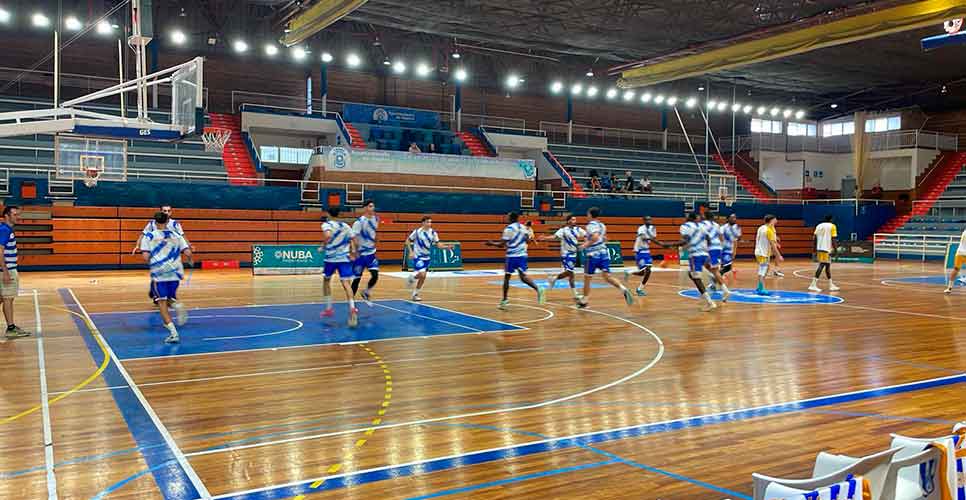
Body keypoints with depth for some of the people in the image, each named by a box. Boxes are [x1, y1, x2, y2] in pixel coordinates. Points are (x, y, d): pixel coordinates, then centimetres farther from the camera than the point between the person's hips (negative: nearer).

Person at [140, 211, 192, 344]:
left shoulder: (148, 236, 1)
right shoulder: (176, 235, 8)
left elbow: (146, 256, -8)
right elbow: (188, 253, 0)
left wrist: (151, 263, 13)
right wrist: (191, 261, 21)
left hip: (159, 274, -3)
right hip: (175, 273, 3)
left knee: (162, 302, 2)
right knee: (171, 297, 24)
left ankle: (173, 332, -10)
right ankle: (177, 305, -13)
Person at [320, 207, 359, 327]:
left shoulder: (326, 224, -3)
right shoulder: (345, 225, 12)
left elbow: (327, 235, -23)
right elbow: (353, 239, 12)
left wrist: (322, 246, -9)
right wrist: (353, 252, 22)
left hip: (331, 258, -2)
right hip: (345, 258, 3)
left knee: (326, 280, 22)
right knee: (346, 283, -9)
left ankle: (328, 309, 25)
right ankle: (352, 308, -32)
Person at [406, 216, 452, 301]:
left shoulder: (433, 232, -2)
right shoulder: (417, 231, -12)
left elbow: (438, 244, 1)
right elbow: (408, 241, -2)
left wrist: (447, 246, -17)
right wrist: (411, 251, -13)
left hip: (426, 257, 5)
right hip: (418, 256, -5)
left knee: (423, 277, 5)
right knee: (421, 274, -21)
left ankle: (415, 294, 19)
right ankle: (412, 277, 11)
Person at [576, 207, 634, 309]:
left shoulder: (591, 225, -11)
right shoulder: (602, 225, 13)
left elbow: (595, 237, -29)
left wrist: (586, 244, -20)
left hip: (593, 254, -6)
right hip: (604, 253, 7)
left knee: (587, 278, 8)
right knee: (607, 276, -1)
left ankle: (584, 301, 19)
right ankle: (624, 290, -23)